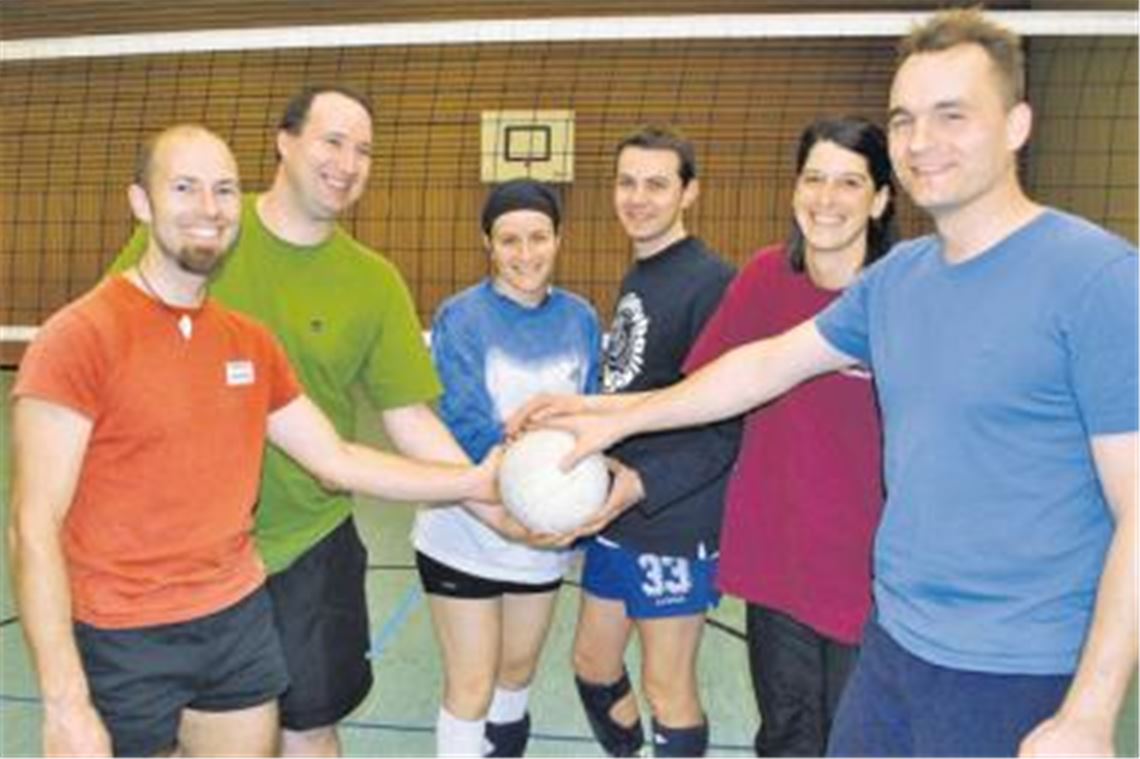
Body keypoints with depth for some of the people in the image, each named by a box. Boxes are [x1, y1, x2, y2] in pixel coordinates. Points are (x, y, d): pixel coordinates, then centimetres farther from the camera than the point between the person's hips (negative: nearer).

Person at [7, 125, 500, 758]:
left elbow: (338, 460, 10)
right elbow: (35, 527, -16)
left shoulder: (252, 342, 4)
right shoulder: (80, 337, -14)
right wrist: (65, 704, -21)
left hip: (243, 620, 6)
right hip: (124, 642, -5)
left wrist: (476, 482, 3)